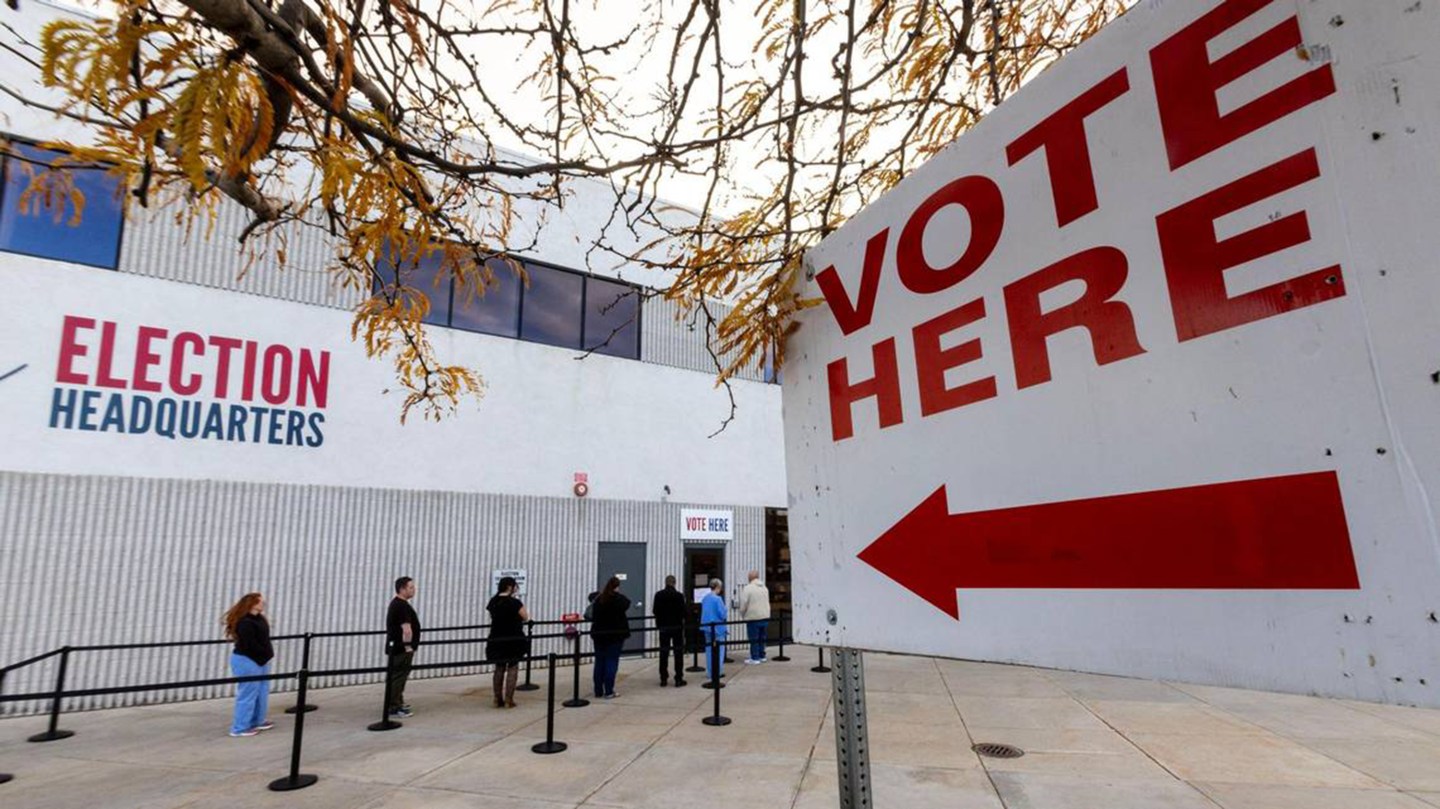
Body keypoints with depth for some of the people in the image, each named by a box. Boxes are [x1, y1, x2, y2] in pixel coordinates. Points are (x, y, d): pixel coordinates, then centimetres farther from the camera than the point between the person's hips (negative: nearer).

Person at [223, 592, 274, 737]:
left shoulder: (258, 619, 5)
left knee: (262, 692, 18)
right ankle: (240, 728, 11)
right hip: (246, 661, -10)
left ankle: (257, 721, 31)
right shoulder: (245, 622, -24)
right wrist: (267, 653, -12)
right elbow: (250, 645, -25)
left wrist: (267, 654, -1)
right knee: (248, 695, -1)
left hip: (259, 660, 10)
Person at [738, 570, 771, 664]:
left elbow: (743, 605, -11)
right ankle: (762, 656, 22)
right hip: (765, 617, 7)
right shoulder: (764, 588, 9)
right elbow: (768, 603, 15)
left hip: (753, 618, -6)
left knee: (754, 639, 2)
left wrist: (743, 616, 3)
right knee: (761, 638, 16)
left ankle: (755, 658, 6)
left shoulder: (747, 588, -13)